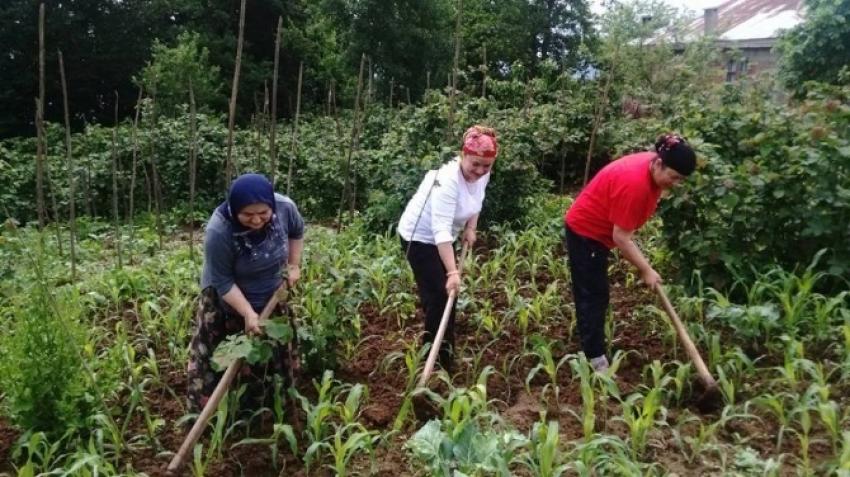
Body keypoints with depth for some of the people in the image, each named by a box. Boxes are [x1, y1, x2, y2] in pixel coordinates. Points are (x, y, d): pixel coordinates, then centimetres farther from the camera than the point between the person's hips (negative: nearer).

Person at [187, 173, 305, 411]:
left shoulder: (285, 207, -25)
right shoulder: (218, 231, -36)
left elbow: (297, 232, 1)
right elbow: (223, 282, -25)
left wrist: (294, 265, -1)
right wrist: (248, 314, -26)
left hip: (271, 296, 4)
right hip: (226, 300, -4)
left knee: (275, 357, 17)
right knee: (212, 358, 1)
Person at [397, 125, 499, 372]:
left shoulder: (482, 173, -9)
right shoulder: (448, 180, -35)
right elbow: (440, 230, -41)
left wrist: (470, 228, 2)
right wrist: (452, 271, -45)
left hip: (443, 237, 9)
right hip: (419, 238, -8)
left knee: (449, 294, 14)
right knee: (438, 296, -10)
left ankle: (446, 351, 30)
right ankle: (437, 360, 2)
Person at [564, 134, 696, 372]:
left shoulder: (653, 170, -5)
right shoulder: (634, 183, -33)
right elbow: (621, 237, -28)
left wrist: (638, 256, 10)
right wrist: (646, 270, -20)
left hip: (598, 230, 10)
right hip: (585, 231, -10)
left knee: (594, 293, 19)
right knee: (593, 295, -6)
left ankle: (591, 347, 33)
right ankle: (596, 360, 0)